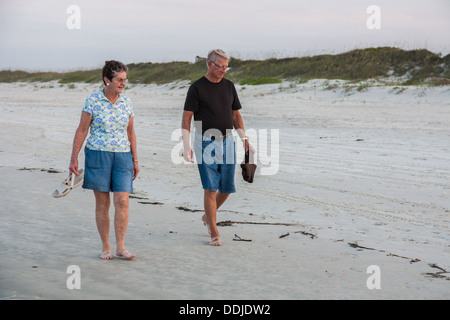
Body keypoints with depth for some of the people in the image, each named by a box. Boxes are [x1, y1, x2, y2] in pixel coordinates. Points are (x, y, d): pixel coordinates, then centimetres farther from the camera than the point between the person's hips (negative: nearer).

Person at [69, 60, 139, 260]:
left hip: (122, 156, 3)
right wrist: (74, 158, -7)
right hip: (97, 155, -3)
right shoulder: (92, 101, -5)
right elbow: (82, 130, -3)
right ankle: (105, 247, 12)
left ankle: (120, 247, -2)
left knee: (122, 201, -8)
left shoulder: (126, 103, 6)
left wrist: (135, 160, 12)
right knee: (102, 202, 2)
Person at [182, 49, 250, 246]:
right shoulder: (197, 88, -5)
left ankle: (208, 216, 32)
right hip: (205, 142, -5)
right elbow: (186, 119, -6)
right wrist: (186, 146, -14)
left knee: (227, 188, 6)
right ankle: (214, 234, -3)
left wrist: (244, 137, 5)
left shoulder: (229, 86, 10)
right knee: (211, 188, -8)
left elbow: (235, 114, 18)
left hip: (227, 141, 5)